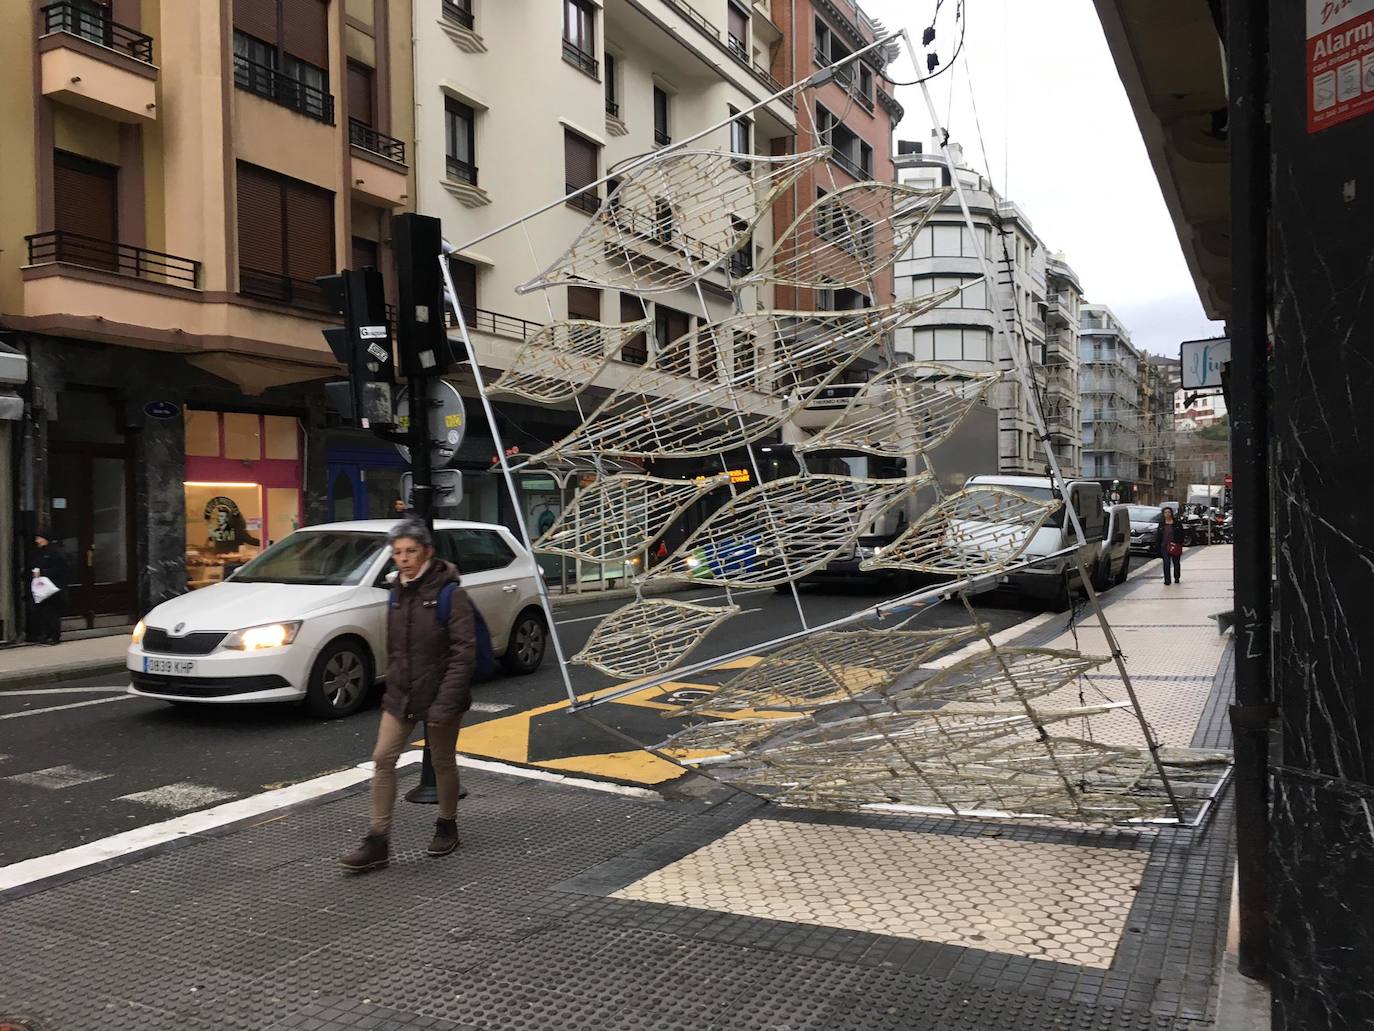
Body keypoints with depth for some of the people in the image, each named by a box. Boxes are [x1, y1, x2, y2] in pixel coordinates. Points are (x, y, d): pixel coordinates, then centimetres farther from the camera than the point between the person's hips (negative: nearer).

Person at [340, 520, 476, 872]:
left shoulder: (449, 593, -15)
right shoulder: (398, 593, 6)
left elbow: (464, 651, -19)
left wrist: (446, 702, -24)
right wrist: (392, 687, 15)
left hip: (438, 695, -6)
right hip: (400, 694, 6)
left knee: (443, 762, 10)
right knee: (382, 759, -2)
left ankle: (447, 826, 31)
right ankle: (377, 842, 5)